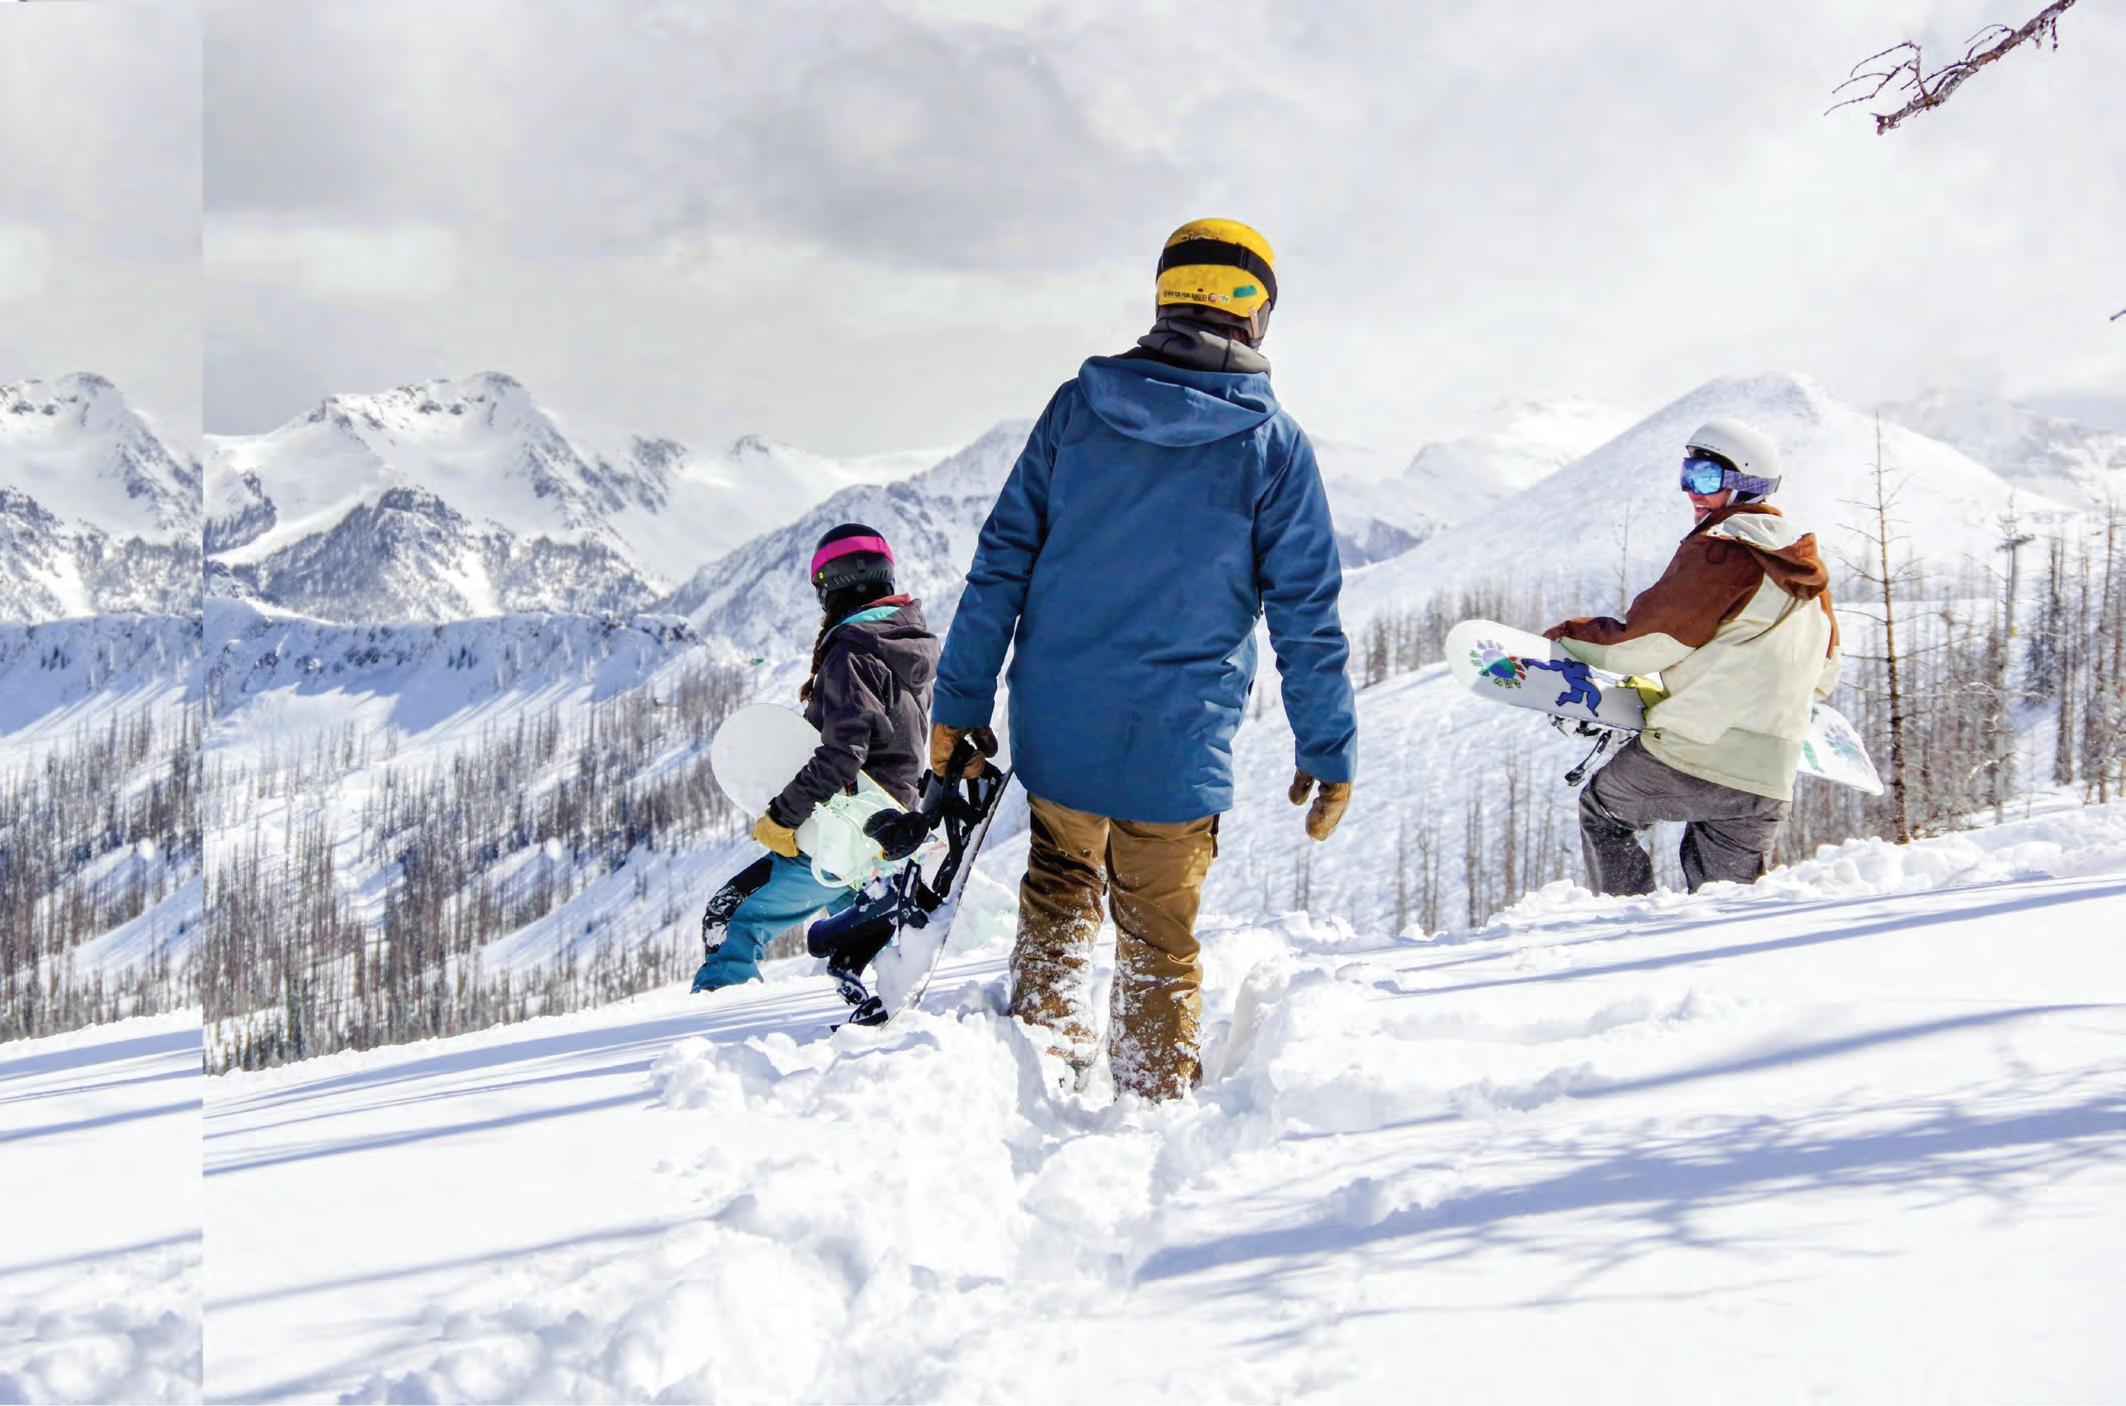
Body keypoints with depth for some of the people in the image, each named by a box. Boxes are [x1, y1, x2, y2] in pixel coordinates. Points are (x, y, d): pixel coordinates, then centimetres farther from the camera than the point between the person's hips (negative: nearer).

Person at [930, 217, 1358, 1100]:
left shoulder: (1077, 407, -1)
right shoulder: (1272, 445, -5)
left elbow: (1001, 562, 0)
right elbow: (1306, 617, -4)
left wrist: (960, 700, 5)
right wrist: (1329, 753, 4)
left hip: (1058, 728, 2)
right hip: (1179, 748, -2)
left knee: (1061, 886, 27)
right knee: (1160, 942, 14)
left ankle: (1042, 1040, 18)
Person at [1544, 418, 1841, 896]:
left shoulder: (1718, 551, -8)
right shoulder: (1807, 568, 17)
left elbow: (1642, 645, -8)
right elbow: (1823, 678, 27)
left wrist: (1571, 634, 9)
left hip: (1690, 755, -7)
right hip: (1770, 780, 7)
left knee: (1601, 812, 19)